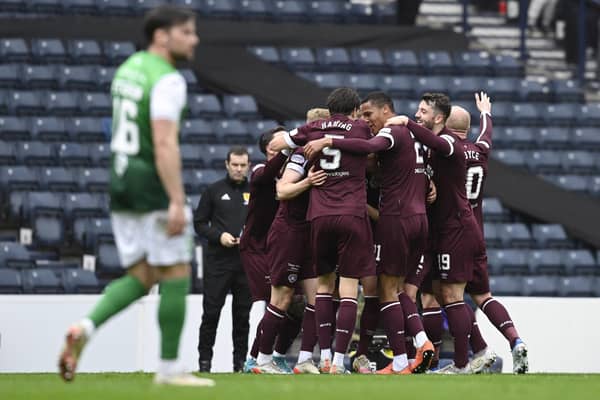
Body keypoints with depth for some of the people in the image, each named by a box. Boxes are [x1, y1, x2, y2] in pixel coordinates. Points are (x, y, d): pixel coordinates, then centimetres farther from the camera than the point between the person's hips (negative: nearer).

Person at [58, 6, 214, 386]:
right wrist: (177, 201, -26)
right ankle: (169, 368, 5)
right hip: (153, 185, -9)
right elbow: (165, 144, -23)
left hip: (121, 183, 9)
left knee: (140, 278, 10)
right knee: (176, 276, 2)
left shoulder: (128, 69, 14)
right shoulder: (167, 80, -14)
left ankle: (85, 328, -12)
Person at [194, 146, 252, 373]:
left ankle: (240, 360, 10)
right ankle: (205, 359, 1)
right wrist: (218, 235, -10)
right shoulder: (214, 191, 6)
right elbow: (199, 223, 6)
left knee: (242, 313, 4)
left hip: (246, 261, 2)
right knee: (211, 311, -5)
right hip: (218, 260, -2)